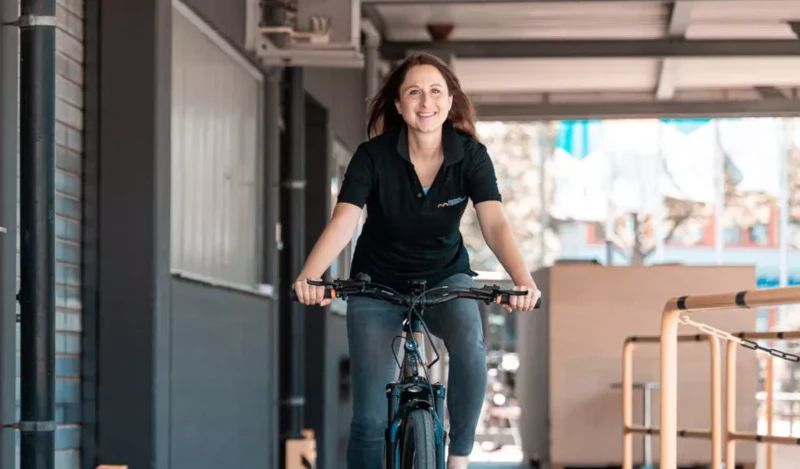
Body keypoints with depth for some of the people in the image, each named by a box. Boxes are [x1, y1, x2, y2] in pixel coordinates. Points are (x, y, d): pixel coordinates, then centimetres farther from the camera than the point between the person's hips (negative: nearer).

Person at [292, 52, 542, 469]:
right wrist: (309, 277, -50)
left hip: (445, 277, 0)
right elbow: (343, 221, -30)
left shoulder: (471, 155, -15)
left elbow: (495, 223, -27)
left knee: (469, 344, -33)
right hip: (378, 284, 0)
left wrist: (523, 279, -47)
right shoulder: (373, 156, -18)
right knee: (371, 417, -7)